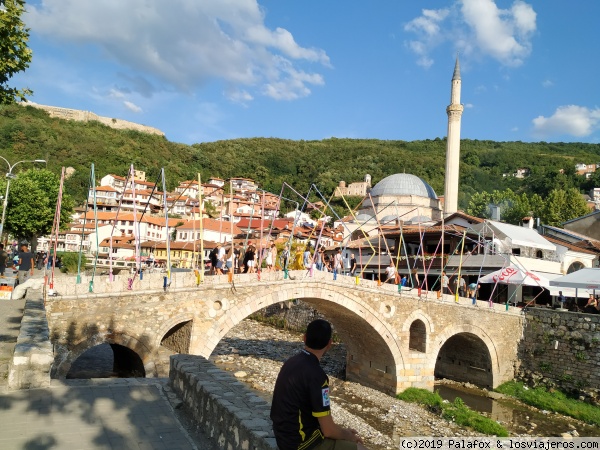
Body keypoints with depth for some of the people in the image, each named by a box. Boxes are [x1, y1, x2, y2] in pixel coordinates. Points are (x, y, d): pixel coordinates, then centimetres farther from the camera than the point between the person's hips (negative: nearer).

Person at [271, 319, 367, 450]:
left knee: (342, 432, 21)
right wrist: (349, 436, 0)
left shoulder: (292, 362, 2)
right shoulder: (316, 375, -24)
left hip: (285, 433, 9)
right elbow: (328, 430, -21)